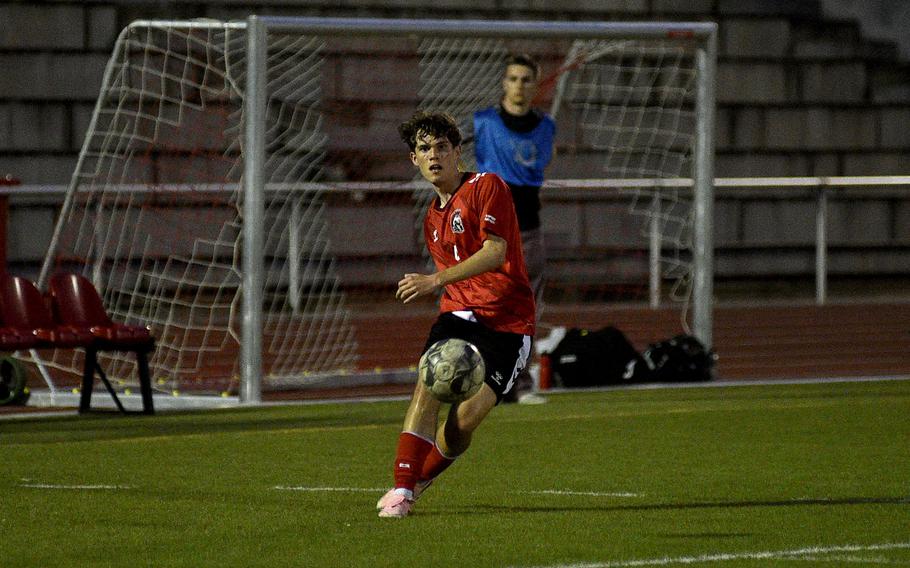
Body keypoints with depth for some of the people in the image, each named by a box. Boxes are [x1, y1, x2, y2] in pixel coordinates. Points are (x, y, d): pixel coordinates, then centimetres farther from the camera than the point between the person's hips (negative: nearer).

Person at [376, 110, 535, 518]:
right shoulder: (433, 218, 18)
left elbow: (495, 252, -19)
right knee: (429, 381, -23)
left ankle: (420, 479, 10)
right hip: (459, 314, 5)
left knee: (465, 420, -15)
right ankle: (402, 488, -25)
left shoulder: (487, 187, -6)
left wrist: (435, 280, -25)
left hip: (507, 323, -5)